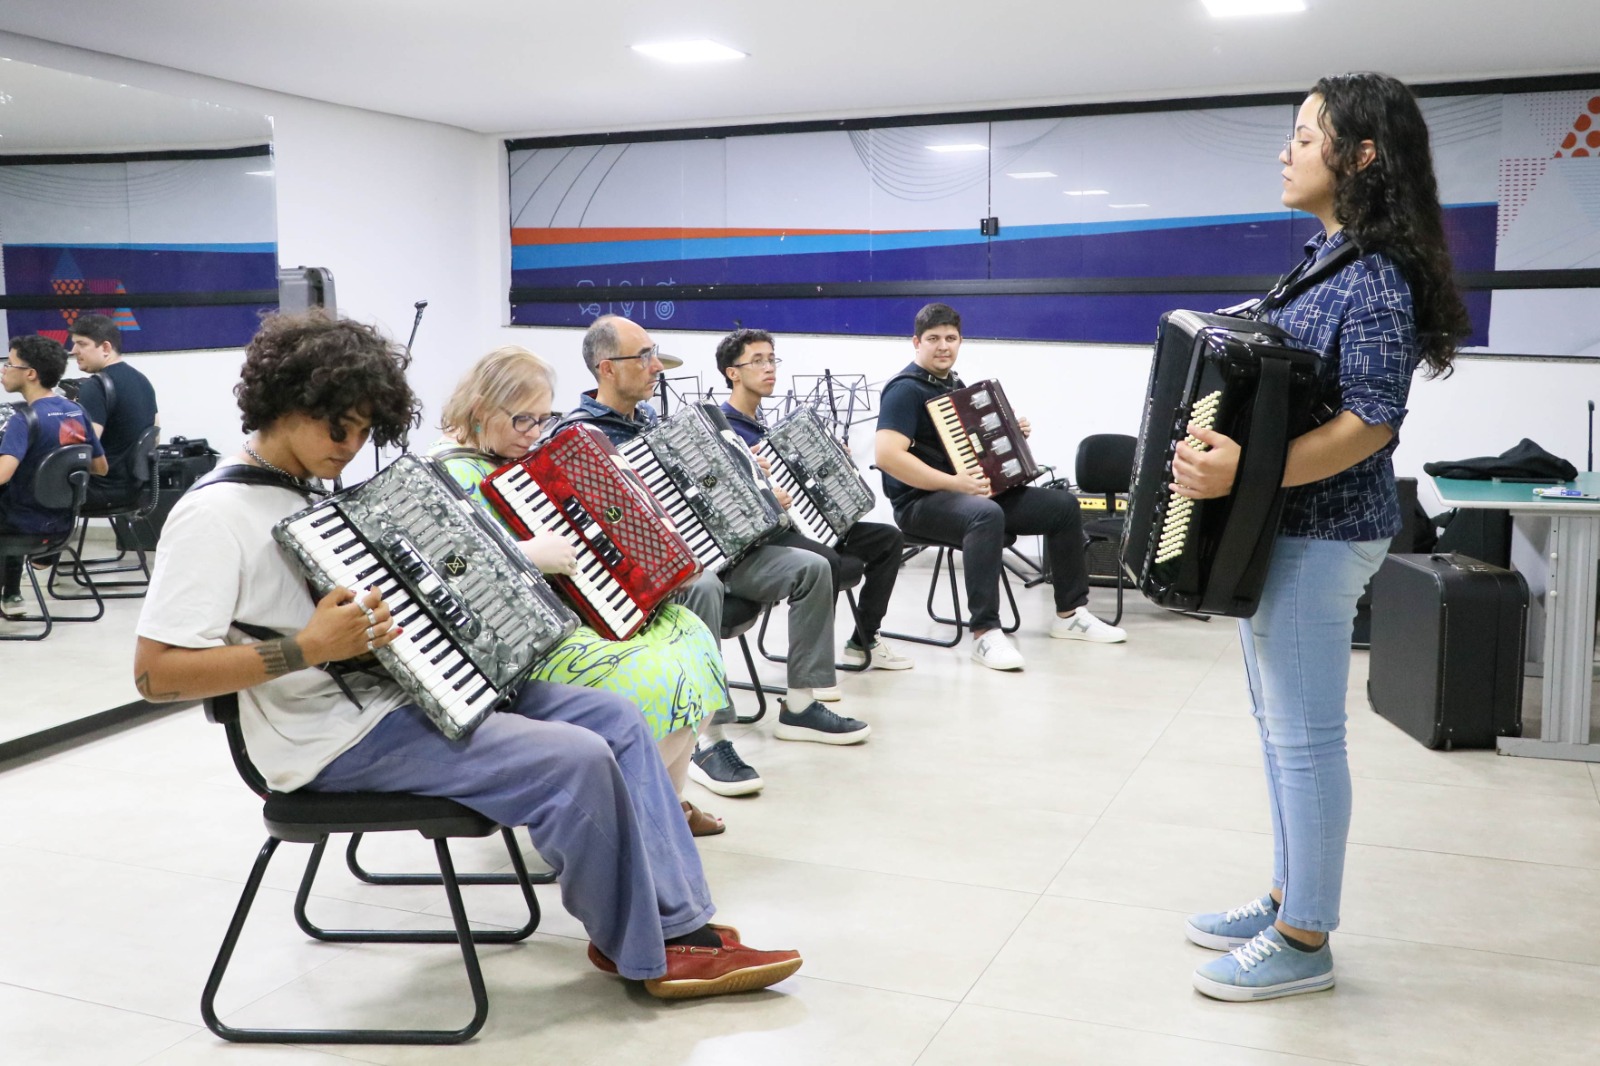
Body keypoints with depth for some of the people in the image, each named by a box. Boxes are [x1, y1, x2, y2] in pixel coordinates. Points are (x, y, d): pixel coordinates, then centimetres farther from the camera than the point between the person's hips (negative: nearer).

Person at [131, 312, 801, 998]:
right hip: (340, 737, -10)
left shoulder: (305, 492, 14)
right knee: (577, 761, -22)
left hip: (402, 687, 10)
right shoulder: (217, 513, -14)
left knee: (616, 718, -2)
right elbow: (155, 673, -21)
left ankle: (681, 924, -3)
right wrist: (308, 649, -29)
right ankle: (641, 951, 0)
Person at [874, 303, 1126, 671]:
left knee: (1064, 505, 2)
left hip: (971, 492, 9)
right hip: (922, 501, -9)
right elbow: (887, 455, -26)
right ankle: (985, 633, -35)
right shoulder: (905, 389, -12)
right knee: (987, 515, -40)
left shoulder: (953, 384, 16)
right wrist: (953, 483, -29)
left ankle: (1070, 613, 12)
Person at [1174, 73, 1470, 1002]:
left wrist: (1243, 473, -33)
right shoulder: (1329, 262, 12)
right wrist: (1214, 432, 16)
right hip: (1278, 528, 10)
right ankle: (1291, 899, 29)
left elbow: (1371, 422, -24)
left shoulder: (1375, 279, -16)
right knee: (1282, 726, 16)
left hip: (1319, 534, -10)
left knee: (1303, 735, -2)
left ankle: (1304, 942, 11)